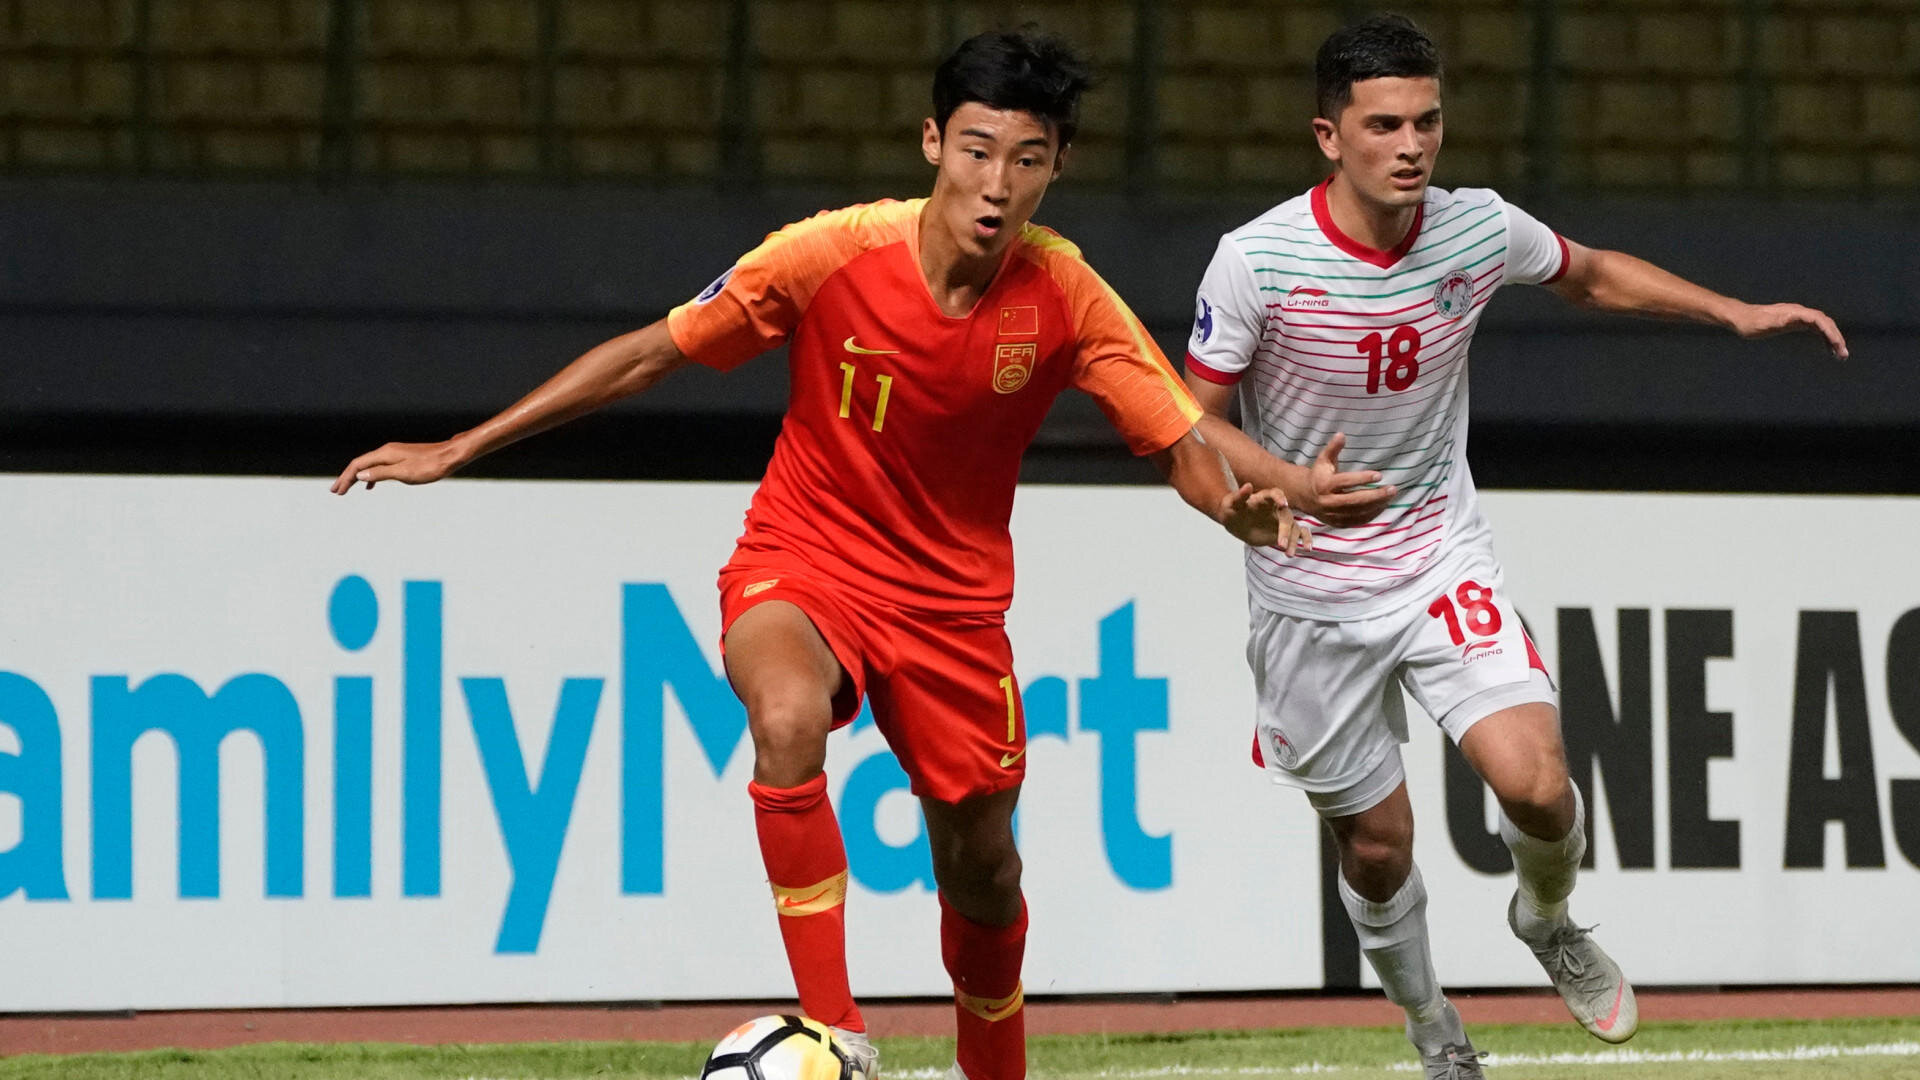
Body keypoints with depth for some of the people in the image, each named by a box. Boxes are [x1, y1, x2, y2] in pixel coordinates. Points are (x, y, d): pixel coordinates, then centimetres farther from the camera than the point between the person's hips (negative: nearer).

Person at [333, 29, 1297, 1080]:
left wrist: (1245, 509, -34)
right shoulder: (832, 254, -20)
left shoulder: (1065, 296, -15)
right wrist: (458, 449, -10)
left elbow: (1181, 442, -10)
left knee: (979, 864, 10)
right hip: (802, 561, -3)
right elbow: (650, 352, -11)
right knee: (788, 717, -35)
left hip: (953, 594, 3)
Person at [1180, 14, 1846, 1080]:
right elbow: (1195, 420, -10)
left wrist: (1736, 312, 4)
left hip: (1441, 561, 2)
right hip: (1311, 594, -2)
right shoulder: (1256, 261, -19)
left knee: (1536, 785, -17)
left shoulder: (1478, 229, -9)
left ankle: (1546, 920, 18)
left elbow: (1594, 273, 13)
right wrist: (1295, 488, -28)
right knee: (1376, 844, 6)